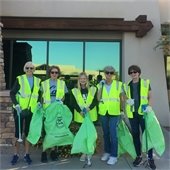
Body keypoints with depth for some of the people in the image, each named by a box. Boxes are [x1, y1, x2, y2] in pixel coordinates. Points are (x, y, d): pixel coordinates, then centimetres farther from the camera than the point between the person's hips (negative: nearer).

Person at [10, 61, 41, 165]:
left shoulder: (38, 81, 7)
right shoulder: (19, 79, -1)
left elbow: (39, 94, 13)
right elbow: (12, 93, -4)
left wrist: (39, 102, -6)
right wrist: (16, 104, -17)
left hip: (32, 110, 2)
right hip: (19, 109, -2)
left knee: (28, 131, 8)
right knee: (18, 131, 5)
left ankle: (27, 154, 20)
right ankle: (16, 154, 18)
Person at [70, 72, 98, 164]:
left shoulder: (93, 89, 5)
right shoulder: (74, 90, 4)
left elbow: (95, 101, -1)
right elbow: (73, 103, -2)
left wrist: (89, 108, -17)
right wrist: (80, 111, -15)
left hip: (91, 115, 0)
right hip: (80, 116, 0)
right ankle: (84, 152, 15)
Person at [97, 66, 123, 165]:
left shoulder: (118, 84, -3)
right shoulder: (101, 84, 4)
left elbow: (121, 98, 5)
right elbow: (98, 98, -3)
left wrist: (121, 110, 5)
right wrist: (100, 87, -12)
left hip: (114, 112, -3)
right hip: (103, 112, 3)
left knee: (113, 134, -6)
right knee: (106, 133, 14)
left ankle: (114, 155, 5)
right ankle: (107, 152, 29)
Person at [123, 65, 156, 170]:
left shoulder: (146, 83, 2)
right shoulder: (127, 85, 10)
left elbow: (150, 97, 3)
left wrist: (149, 106, -15)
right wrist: (127, 100, -7)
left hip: (143, 112, -3)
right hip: (132, 113, 3)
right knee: (135, 134, 9)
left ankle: (150, 158, 12)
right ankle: (139, 156, 22)